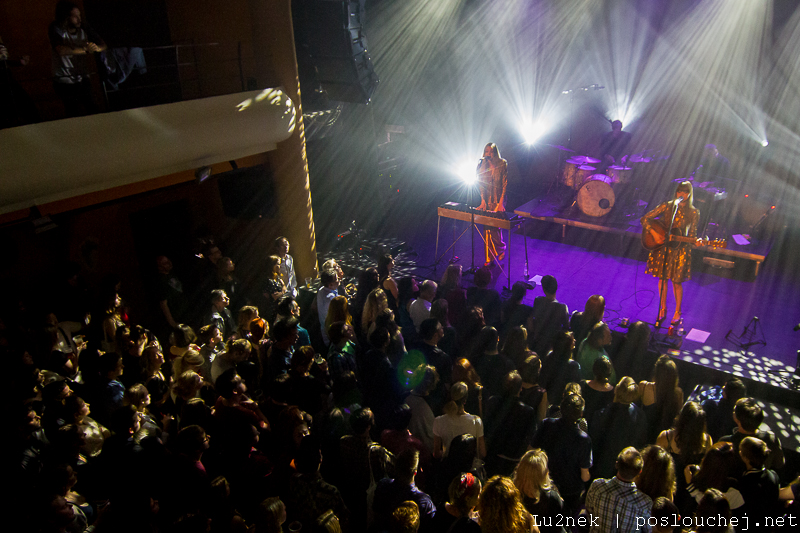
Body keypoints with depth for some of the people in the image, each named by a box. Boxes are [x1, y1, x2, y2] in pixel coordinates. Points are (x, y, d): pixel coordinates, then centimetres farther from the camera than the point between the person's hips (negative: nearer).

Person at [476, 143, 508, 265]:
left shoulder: (502, 164, -7)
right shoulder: (482, 165, 3)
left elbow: (505, 184, -7)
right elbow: (481, 184, 4)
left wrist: (501, 203, -14)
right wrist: (483, 200, -7)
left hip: (498, 200, -3)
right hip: (487, 200, 4)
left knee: (494, 226, -7)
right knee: (487, 227, 4)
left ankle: (501, 249, 21)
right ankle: (490, 257, 14)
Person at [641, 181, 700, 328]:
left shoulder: (693, 213, -5)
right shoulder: (667, 206, -4)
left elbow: (692, 235, 0)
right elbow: (645, 219, -6)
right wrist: (654, 234, -17)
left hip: (680, 249, -1)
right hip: (662, 248, 2)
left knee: (676, 281, 3)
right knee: (662, 278, 10)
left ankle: (677, 313, 21)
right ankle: (662, 309, 27)